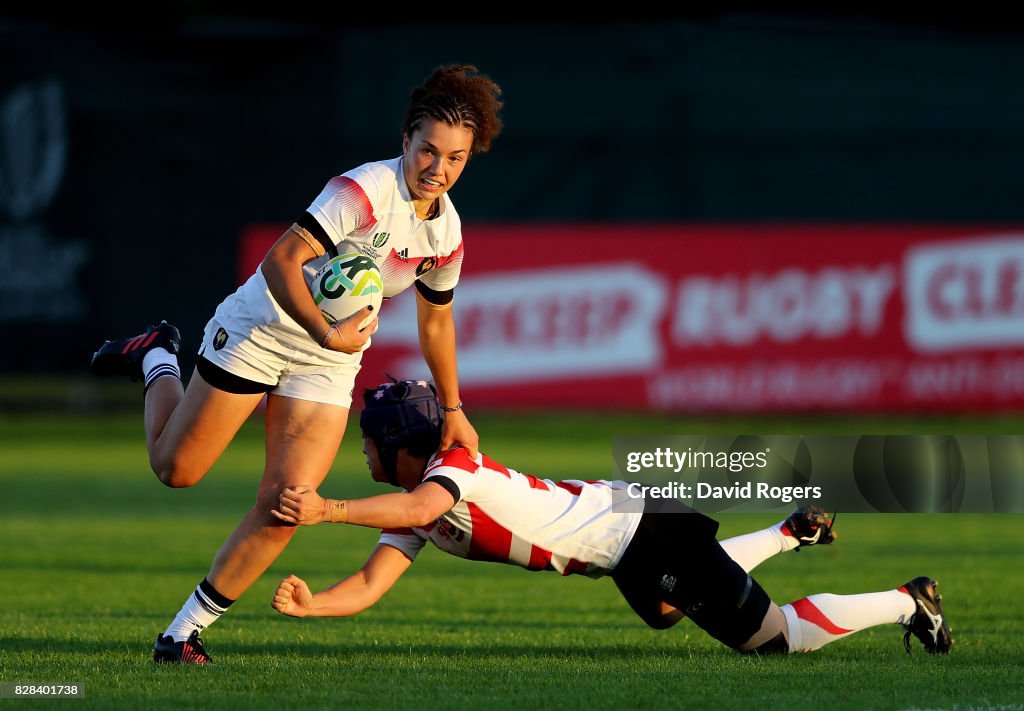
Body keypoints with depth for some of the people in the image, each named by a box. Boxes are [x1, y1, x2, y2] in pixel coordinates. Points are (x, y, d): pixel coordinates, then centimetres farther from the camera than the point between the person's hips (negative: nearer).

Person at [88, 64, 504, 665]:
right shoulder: (366, 189, -23)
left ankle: (183, 633, 1)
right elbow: (282, 261, -31)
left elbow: (436, 320, 17)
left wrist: (452, 410, 24)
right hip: (260, 332, -5)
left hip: (328, 366, 5)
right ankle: (158, 360, 34)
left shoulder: (447, 233, -1)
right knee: (176, 467, 3)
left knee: (285, 506, -9)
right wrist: (326, 333, -42)